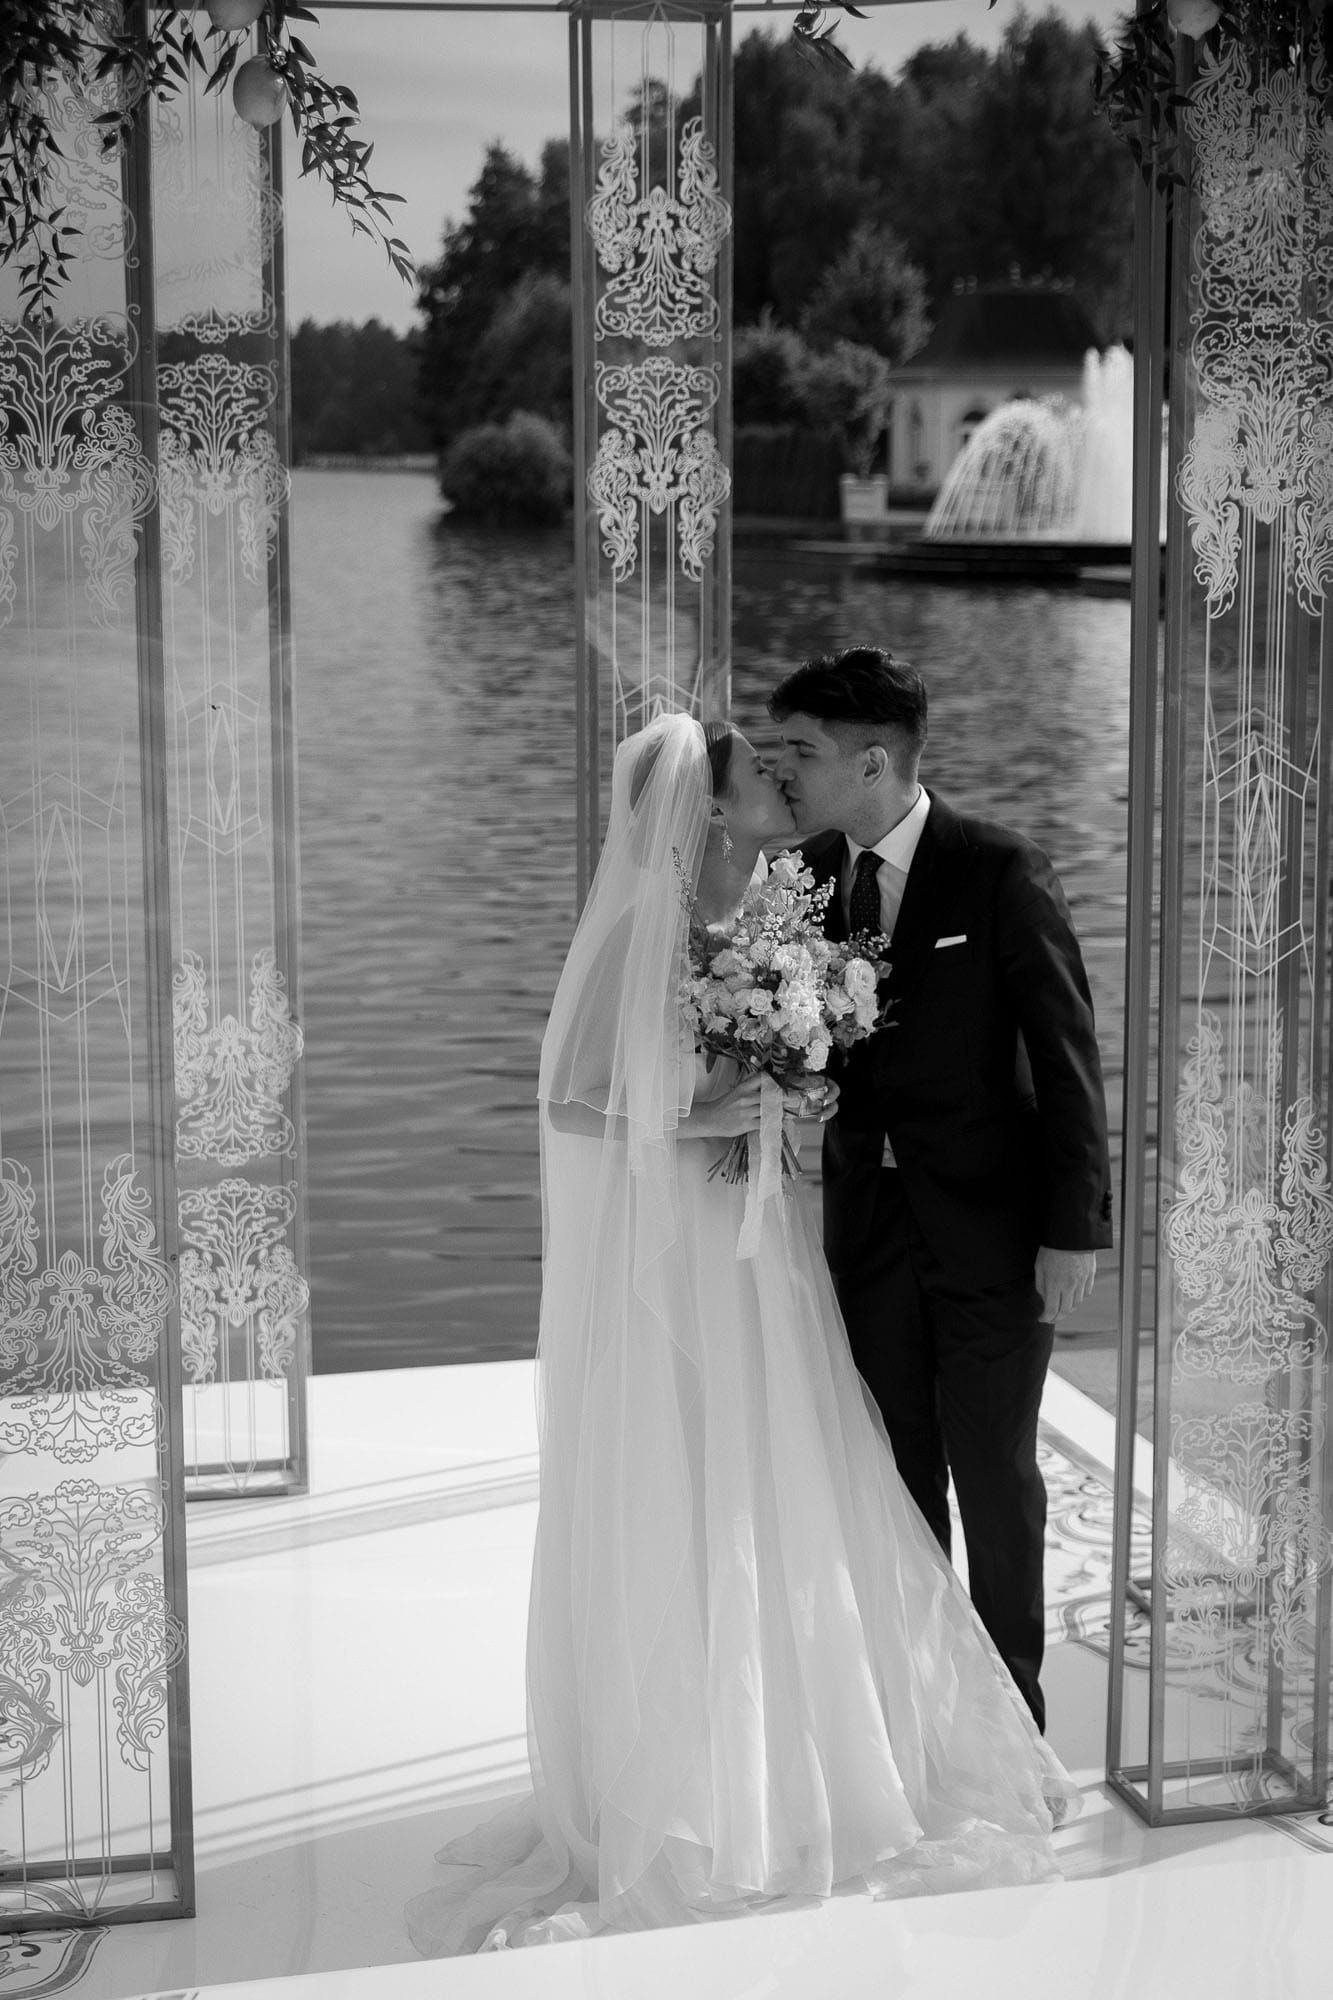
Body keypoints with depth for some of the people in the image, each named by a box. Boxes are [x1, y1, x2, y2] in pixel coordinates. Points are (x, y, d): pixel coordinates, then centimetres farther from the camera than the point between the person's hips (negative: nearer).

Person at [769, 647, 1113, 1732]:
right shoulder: (811, 873, 1)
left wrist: (1076, 1229, -13)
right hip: (868, 1223, 5)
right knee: (896, 1476, 13)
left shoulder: (1004, 872, -14)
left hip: (992, 1226, -4)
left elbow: (1069, 1054, -12)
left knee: (995, 1478, 7)